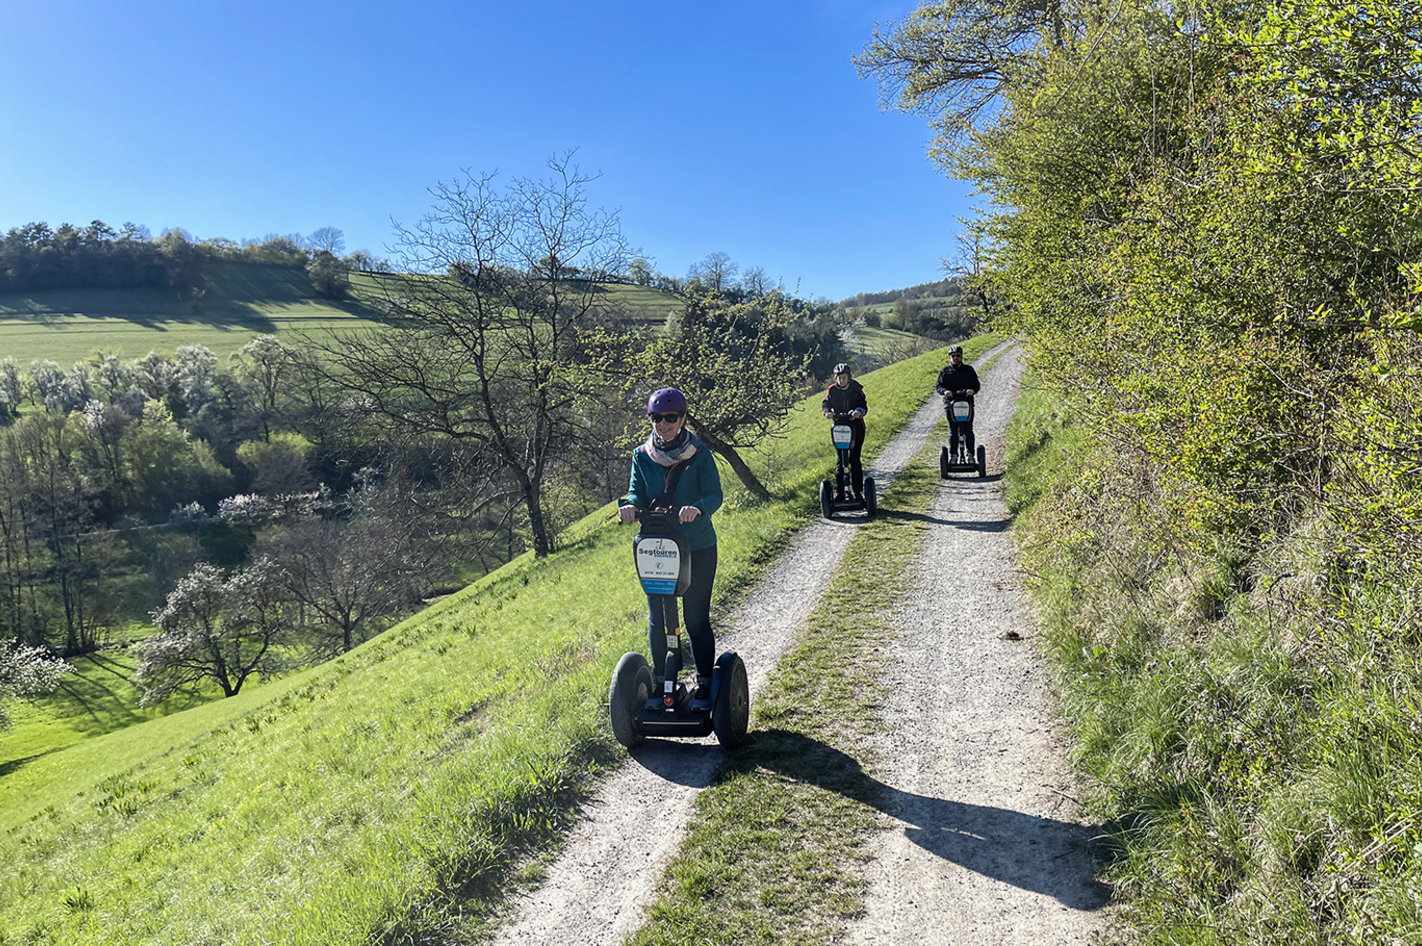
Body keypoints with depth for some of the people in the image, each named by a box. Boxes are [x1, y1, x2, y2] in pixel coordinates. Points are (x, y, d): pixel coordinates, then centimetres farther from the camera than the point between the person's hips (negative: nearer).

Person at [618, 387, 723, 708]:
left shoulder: (699, 454, -6)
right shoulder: (642, 456, 3)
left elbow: (714, 494, -13)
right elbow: (637, 493, -1)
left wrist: (697, 508, -36)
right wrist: (630, 505, -25)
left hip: (697, 549, -3)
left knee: (696, 619, 1)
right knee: (657, 619, 9)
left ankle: (705, 685, 16)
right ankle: (661, 682, 25)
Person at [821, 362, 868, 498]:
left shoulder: (856, 389, -2)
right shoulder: (832, 390, 2)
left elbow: (863, 405, -7)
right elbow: (825, 403, 2)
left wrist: (859, 411, -30)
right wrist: (827, 411, -21)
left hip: (856, 427, -2)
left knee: (854, 459, -7)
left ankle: (858, 491, 0)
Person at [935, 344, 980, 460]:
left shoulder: (969, 370, 12)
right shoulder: (945, 371, 11)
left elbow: (976, 384, 10)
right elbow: (939, 386, 7)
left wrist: (972, 390, -13)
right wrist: (944, 391, -15)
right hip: (950, 404, 0)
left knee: (968, 431, -1)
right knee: (953, 432, 1)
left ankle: (970, 453, 8)